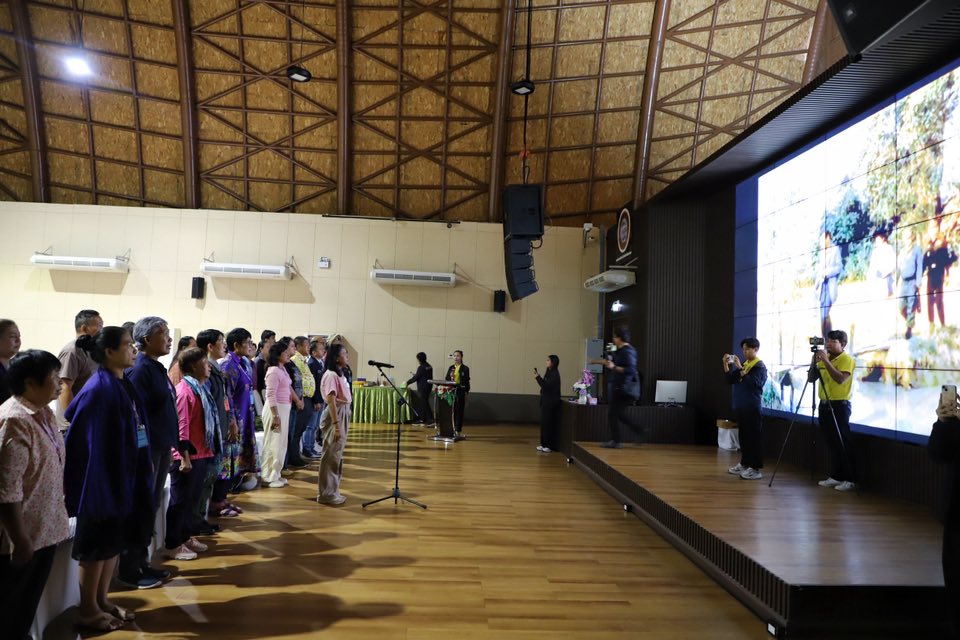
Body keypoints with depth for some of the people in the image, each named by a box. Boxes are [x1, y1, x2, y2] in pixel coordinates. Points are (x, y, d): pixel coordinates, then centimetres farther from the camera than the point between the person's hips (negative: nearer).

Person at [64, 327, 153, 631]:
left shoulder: (124, 384, 7)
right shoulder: (98, 388, -19)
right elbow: (77, 433, -20)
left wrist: (145, 463, 15)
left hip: (124, 475, 9)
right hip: (102, 476, -9)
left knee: (115, 539, 17)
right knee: (98, 542, 5)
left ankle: (102, 600, 31)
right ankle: (87, 609, 20)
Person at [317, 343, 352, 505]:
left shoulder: (339, 374, 13)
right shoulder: (331, 375, -16)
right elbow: (331, 401, -21)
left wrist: (343, 421, 15)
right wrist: (336, 424, -23)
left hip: (343, 414, 10)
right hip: (335, 415, -10)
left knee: (337, 453, 15)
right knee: (331, 455, -3)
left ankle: (332, 490, 24)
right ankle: (326, 494, 5)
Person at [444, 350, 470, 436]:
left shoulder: (465, 369, -1)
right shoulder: (450, 368, 11)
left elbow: (467, 382, -2)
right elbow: (446, 379, 11)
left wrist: (466, 393, -6)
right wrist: (450, 377, -11)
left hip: (460, 392, -4)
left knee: (459, 411, 0)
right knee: (452, 411, 5)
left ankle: (458, 431, 4)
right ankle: (453, 429, 14)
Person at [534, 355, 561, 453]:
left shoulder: (554, 374, -15)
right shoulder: (549, 372, 13)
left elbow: (546, 386, -22)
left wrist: (538, 377, -20)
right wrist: (538, 377, 7)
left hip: (551, 402, -9)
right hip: (546, 401, 9)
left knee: (548, 423, -5)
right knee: (543, 423, 11)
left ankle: (550, 445, 1)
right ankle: (544, 444, 17)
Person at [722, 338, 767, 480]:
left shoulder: (760, 366, -8)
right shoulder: (743, 364, 14)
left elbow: (752, 383, -22)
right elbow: (730, 380, 13)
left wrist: (739, 367, -23)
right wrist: (726, 364, 1)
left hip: (752, 407, -8)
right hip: (740, 406, 8)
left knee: (753, 437, -6)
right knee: (743, 436, 13)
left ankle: (755, 469, -4)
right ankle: (744, 464, 21)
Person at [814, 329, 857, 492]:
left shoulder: (847, 359, -9)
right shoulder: (825, 358, 13)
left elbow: (840, 379, -24)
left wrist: (826, 360, -24)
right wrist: (815, 361, -3)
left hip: (839, 405, -7)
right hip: (824, 404, 7)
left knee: (843, 443, -4)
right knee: (830, 442, 11)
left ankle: (850, 480, 1)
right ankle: (835, 476, 18)